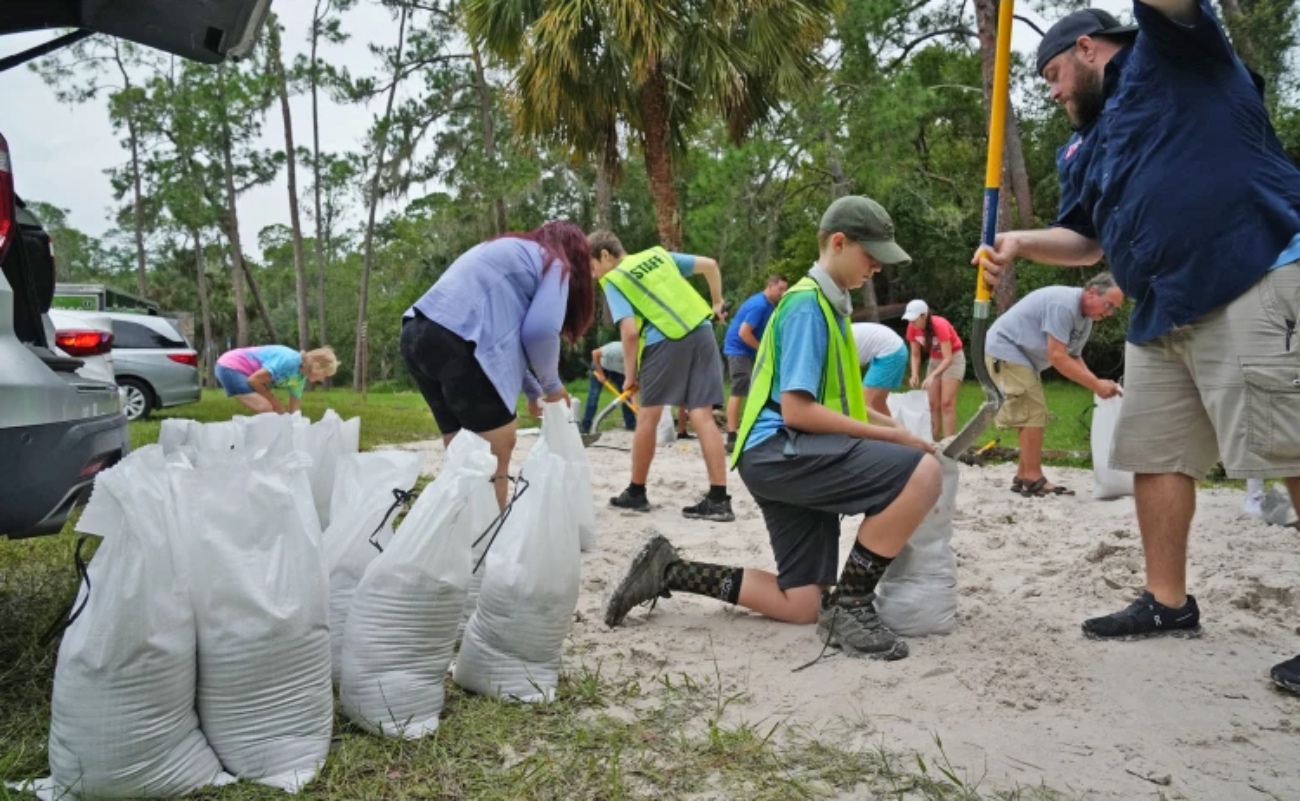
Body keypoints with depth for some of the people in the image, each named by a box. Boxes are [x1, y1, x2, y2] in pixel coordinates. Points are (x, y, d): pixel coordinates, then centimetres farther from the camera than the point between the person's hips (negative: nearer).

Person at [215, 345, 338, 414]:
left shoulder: (300, 377, 1)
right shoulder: (290, 361, -27)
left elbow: (294, 411, 7)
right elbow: (254, 380, -23)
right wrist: (274, 401, -12)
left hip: (239, 371, 9)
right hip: (230, 367, -9)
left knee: (275, 412, 7)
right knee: (266, 410, -20)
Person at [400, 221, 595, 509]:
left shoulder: (508, 251, 34)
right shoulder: (555, 265, 10)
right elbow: (539, 330, -4)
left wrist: (532, 390, 35)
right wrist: (552, 384, 13)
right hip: (455, 343, -8)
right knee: (497, 455, 0)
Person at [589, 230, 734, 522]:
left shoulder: (613, 281, 5)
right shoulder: (659, 254, 20)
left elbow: (630, 331, -7)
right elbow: (709, 264, 18)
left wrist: (629, 374, 2)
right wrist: (717, 303, 30)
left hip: (665, 341, -5)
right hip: (702, 332, 5)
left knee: (648, 416, 8)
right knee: (702, 417, 3)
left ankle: (636, 493, 19)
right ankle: (719, 499, -1)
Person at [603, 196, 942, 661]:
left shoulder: (829, 305, 19)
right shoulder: (807, 305, -10)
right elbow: (797, 411, -18)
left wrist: (893, 433, 12)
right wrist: (888, 436, -14)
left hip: (794, 455, 10)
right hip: (779, 449, -10)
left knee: (801, 606, 8)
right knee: (923, 474, -26)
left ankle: (671, 571, 13)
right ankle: (849, 605, -13)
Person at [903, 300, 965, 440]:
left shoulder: (940, 326, -32)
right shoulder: (912, 328, -15)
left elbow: (948, 358, -34)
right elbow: (915, 355, -4)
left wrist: (932, 376, -45)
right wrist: (915, 375, -21)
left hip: (953, 358, -6)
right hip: (934, 360, 6)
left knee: (947, 403, -14)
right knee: (933, 404, 1)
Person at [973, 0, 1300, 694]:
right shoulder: (1081, 149, 24)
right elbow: (1086, 240, 24)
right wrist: (1019, 242, 6)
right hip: (1163, 312, 9)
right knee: (1155, 454, 9)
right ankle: (1168, 603, 20)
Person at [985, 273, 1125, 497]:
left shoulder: (1086, 318, 7)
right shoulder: (1063, 304, -25)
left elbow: (1074, 357, 6)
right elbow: (1057, 357, -27)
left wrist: (1098, 384, -10)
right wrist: (1096, 385, -24)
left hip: (1022, 356, 11)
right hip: (1006, 349, -11)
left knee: (1033, 415, 12)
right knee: (1033, 414, -14)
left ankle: (1023, 477, 17)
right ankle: (1033, 479, -10)